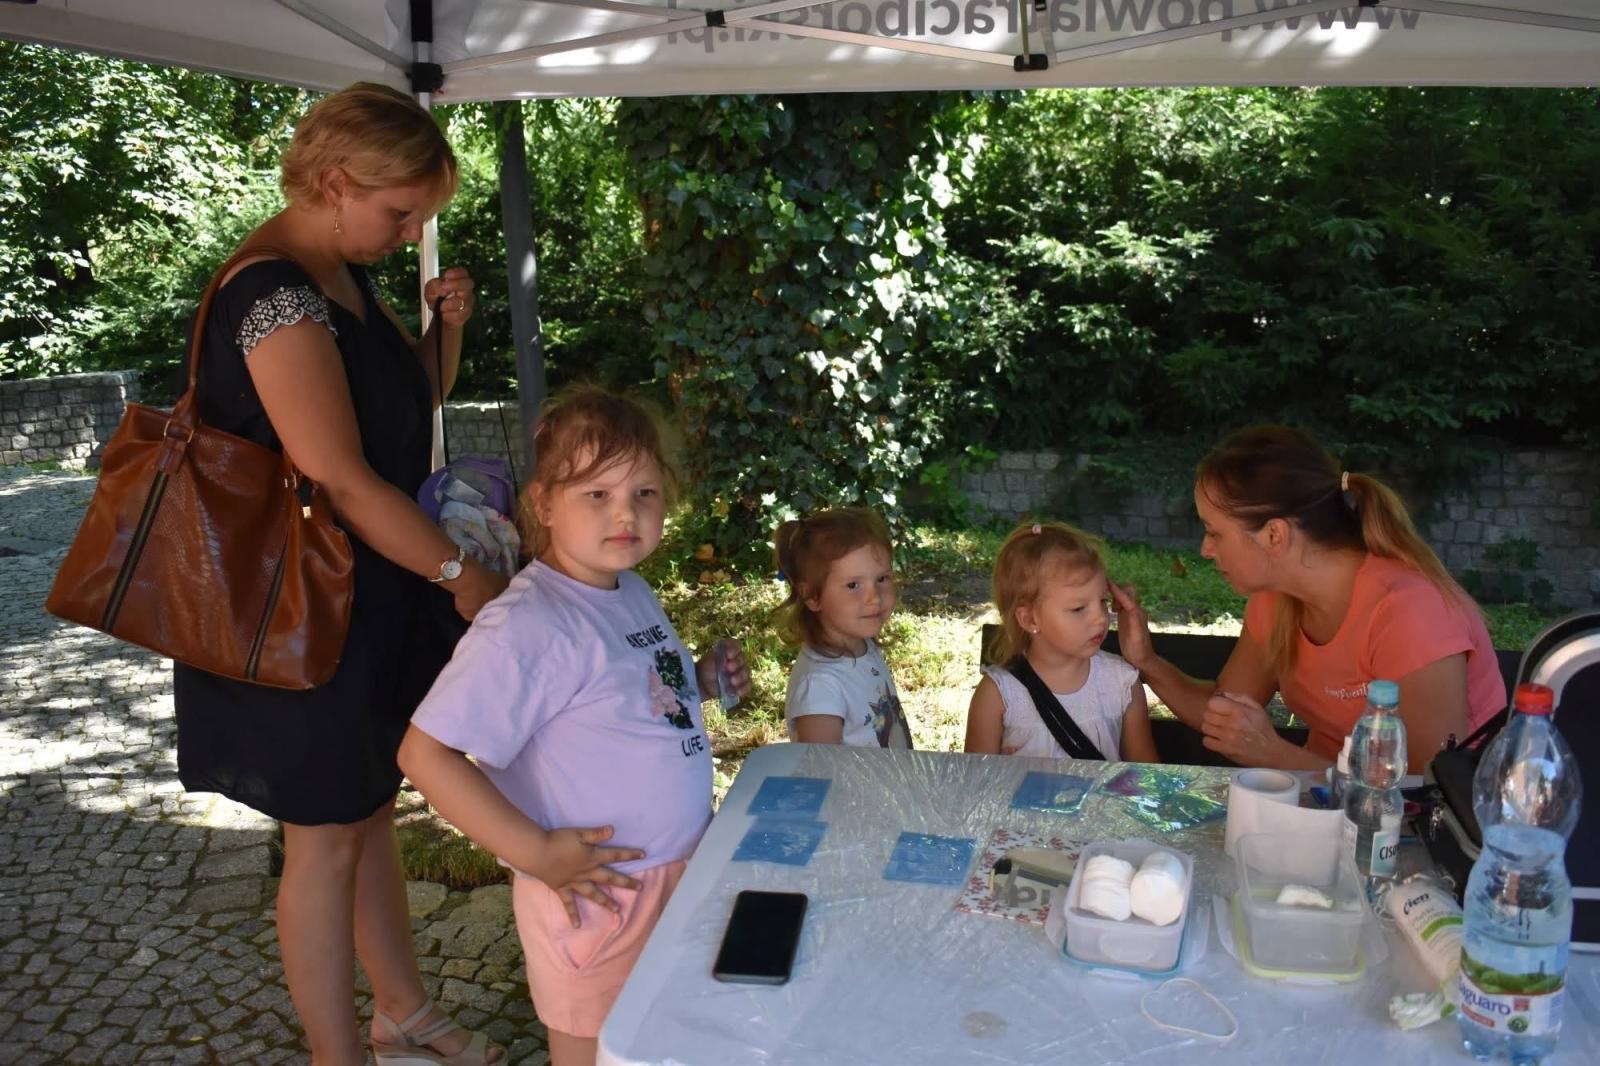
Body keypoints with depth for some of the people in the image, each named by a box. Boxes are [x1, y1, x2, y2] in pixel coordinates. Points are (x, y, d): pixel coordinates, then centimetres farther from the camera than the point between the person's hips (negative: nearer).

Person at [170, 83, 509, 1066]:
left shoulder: (349, 277, 7)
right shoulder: (273, 294, -23)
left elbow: (414, 404, 18)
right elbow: (341, 478, -27)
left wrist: (447, 327, -1)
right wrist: (461, 572, -17)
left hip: (371, 589, 9)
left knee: (373, 806, 20)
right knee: (327, 835, 5)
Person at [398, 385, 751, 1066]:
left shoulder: (630, 590, 2)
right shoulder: (524, 628, -25)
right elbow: (426, 755, -26)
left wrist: (700, 680, 0)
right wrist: (535, 852, -26)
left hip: (678, 871, 8)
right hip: (596, 889, -8)